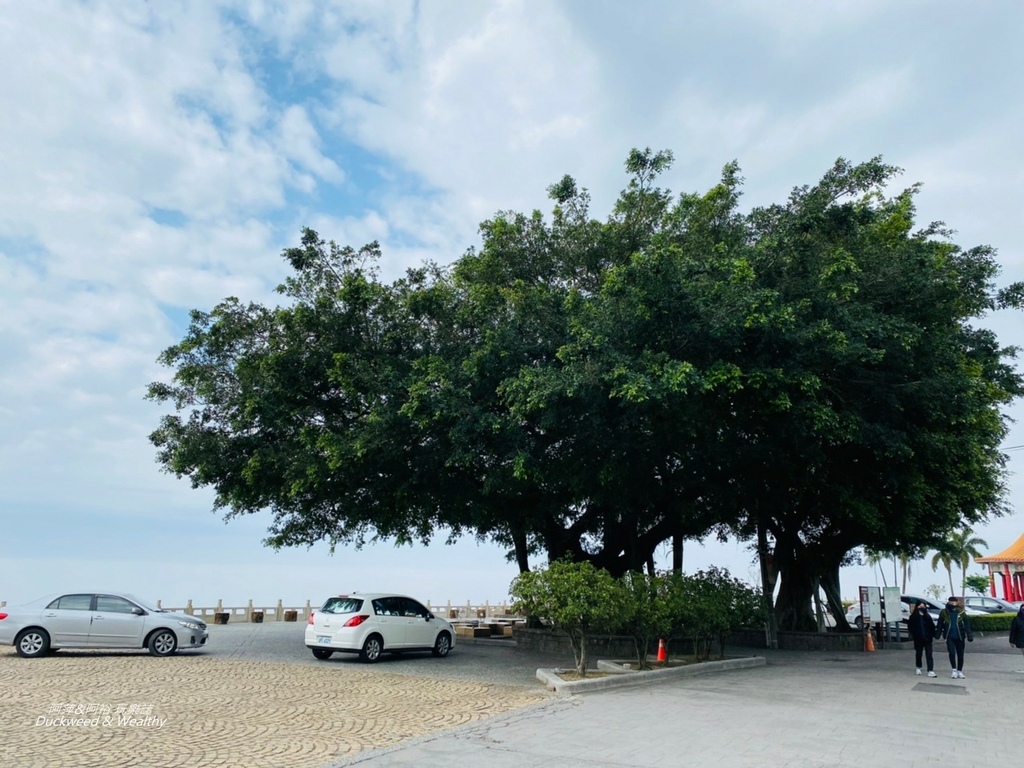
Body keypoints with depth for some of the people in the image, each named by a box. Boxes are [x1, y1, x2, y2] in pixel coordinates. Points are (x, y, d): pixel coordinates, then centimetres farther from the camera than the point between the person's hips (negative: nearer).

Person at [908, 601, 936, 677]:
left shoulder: (928, 616, 4)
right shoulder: (913, 617, -2)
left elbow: (932, 626, 5)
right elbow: (910, 626, -3)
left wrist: (932, 635, -6)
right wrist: (914, 634, -13)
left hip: (927, 639, 1)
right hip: (918, 639, -1)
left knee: (929, 655, -6)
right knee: (918, 653, 14)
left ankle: (930, 671, -10)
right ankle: (918, 668, 31)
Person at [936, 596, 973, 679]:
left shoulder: (961, 612, -3)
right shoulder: (944, 612, -2)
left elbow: (967, 624, -5)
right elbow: (940, 624, 3)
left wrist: (969, 635, -13)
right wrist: (937, 634, 2)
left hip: (959, 637, 1)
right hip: (949, 637, -1)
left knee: (960, 654, 9)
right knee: (952, 653, -11)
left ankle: (960, 671, 24)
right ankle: (954, 670, 3)